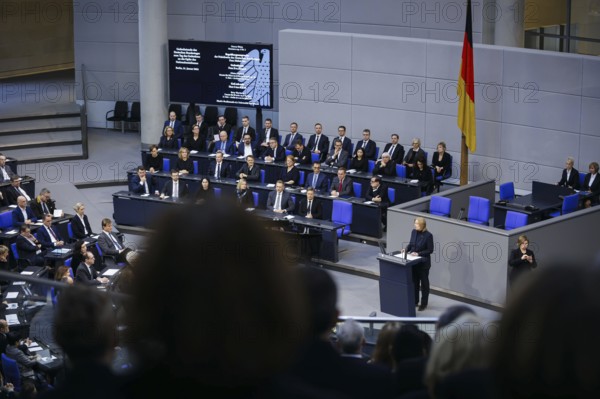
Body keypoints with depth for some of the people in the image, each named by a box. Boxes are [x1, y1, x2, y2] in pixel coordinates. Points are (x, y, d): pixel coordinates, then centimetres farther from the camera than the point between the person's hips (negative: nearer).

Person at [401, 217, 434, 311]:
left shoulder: (428, 235, -18)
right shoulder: (413, 232, 0)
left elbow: (430, 250, -15)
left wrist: (418, 253, -22)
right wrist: (406, 249, -8)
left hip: (423, 263, -6)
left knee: (424, 283, 8)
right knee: (414, 282, 15)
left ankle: (424, 304, 18)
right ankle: (415, 301, 28)